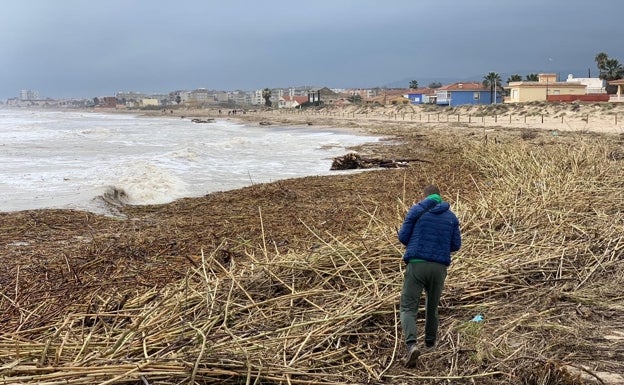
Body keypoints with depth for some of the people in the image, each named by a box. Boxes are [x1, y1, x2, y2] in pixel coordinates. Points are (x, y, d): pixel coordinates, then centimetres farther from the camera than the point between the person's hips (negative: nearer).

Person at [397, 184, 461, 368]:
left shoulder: (416, 210, 1)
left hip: (416, 264, -3)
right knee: (432, 305, 24)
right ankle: (430, 340, 41)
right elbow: (456, 245, 9)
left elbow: (403, 237, -1)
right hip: (439, 267, 3)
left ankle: (412, 345, -20)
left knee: (408, 308, 0)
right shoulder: (451, 216, 9)